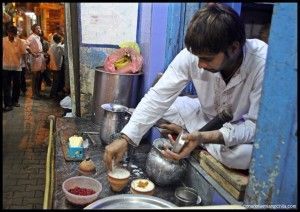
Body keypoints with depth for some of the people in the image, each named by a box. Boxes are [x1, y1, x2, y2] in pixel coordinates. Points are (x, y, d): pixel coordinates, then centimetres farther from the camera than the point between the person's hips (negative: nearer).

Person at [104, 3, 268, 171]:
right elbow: (159, 96, -26)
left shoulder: (263, 63, -34)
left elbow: (257, 125, -28)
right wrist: (125, 138, -35)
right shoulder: (194, 53, -26)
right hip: (208, 115, 1)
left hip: (244, 128, -1)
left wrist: (204, 137, -43)